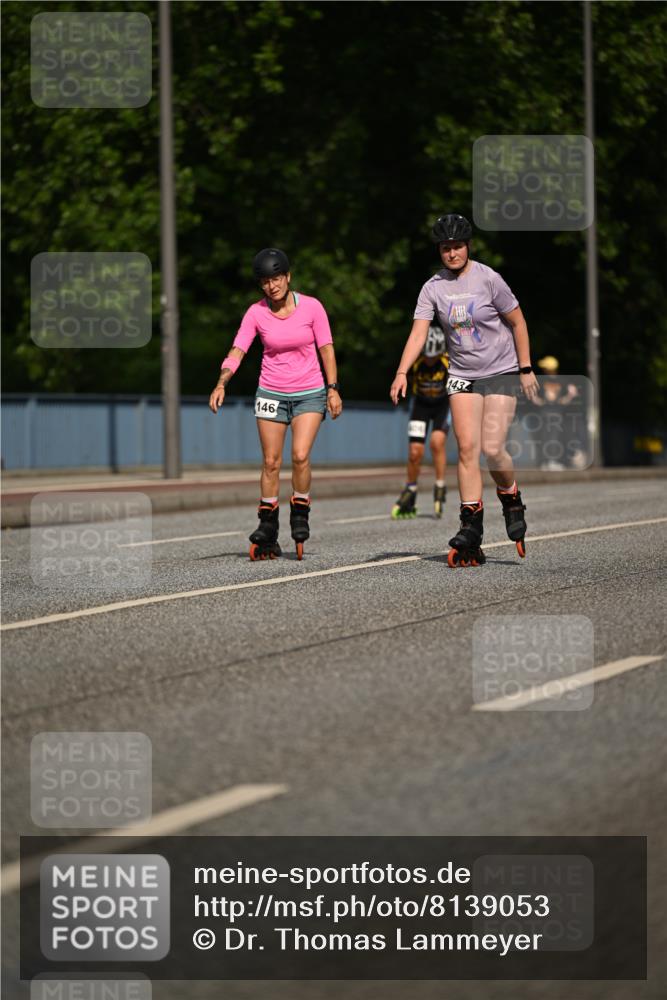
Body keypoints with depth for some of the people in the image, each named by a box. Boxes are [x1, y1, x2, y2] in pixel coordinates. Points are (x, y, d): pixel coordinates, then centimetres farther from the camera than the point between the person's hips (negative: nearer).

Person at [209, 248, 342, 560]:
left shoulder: (311, 307, -8)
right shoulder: (256, 313, -5)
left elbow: (326, 349, -1)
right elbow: (236, 352, -10)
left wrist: (332, 389, -4)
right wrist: (221, 383, -25)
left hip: (309, 393, -1)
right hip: (271, 393, 1)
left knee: (300, 456, -18)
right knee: (271, 462, 1)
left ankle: (300, 516, 3)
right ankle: (268, 533, 10)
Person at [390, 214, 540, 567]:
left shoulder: (487, 279, -11)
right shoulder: (433, 288, -1)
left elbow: (517, 322, -3)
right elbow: (418, 332, -8)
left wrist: (525, 369, -2)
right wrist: (402, 372, -22)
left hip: (501, 372, -3)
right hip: (461, 375, 3)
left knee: (492, 448, -14)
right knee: (467, 447, -7)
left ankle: (512, 502, 17)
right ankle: (471, 531, -4)